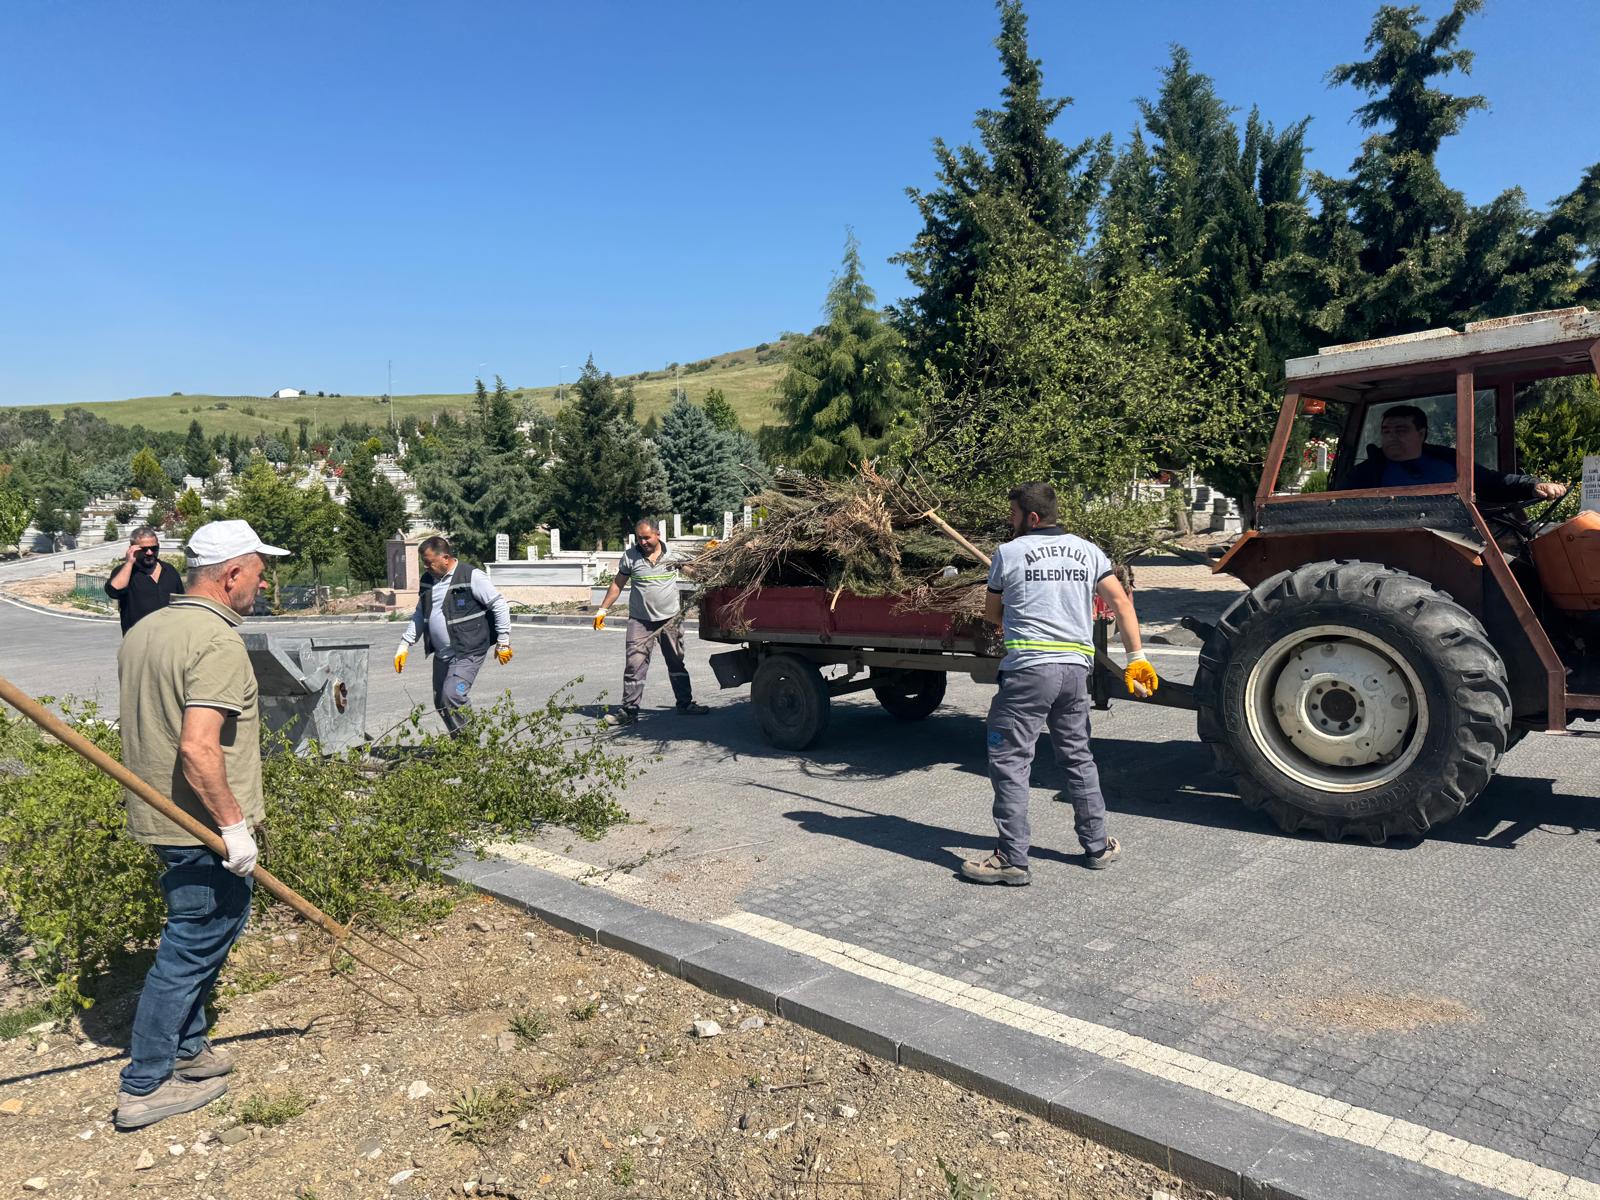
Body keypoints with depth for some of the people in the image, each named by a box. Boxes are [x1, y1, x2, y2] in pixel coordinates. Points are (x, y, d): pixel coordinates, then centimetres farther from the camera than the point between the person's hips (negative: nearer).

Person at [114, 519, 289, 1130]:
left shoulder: (143, 631, 9)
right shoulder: (217, 642, -21)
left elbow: (150, 729, 17)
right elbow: (198, 748, -29)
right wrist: (233, 823, -21)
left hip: (158, 818, 9)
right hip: (202, 828, -9)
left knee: (197, 936, 22)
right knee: (193, 946, 4)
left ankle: (185, 1049, 36)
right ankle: (144, 1087, 15)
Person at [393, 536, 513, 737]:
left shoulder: (471, 577, -13)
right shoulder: (428, 579, 10)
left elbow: (500, 606, -9)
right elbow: (420, 615, 20)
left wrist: (503, 642, -8)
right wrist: (404, 646, 14)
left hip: (468, 652, -8)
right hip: (441, 655, 8)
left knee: (452, 696, -20)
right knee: (440, 703, 10)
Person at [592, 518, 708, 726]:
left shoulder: (672, 554, -1)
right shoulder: (630, 556, -3)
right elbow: (617, 584, 4)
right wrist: (603, 610, 3)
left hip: (671, 618, 1)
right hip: (640, 621, -1)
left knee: (677, 664, 13)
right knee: (634, 665, -4)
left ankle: (685, 703, 26)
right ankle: (629, 710, 3)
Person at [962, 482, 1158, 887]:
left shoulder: (1009, 553, 1)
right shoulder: (1088, 551, 11)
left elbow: (991, 613, 12)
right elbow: (1121, 602, 4)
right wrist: (1136, 657, 3)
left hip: (1028, 669, -5)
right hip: (1077, 668, 6)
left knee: (1009, 762, 1)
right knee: (1078, 758, 19)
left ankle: (1012, 859, 1)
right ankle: (1097, 846, 28)